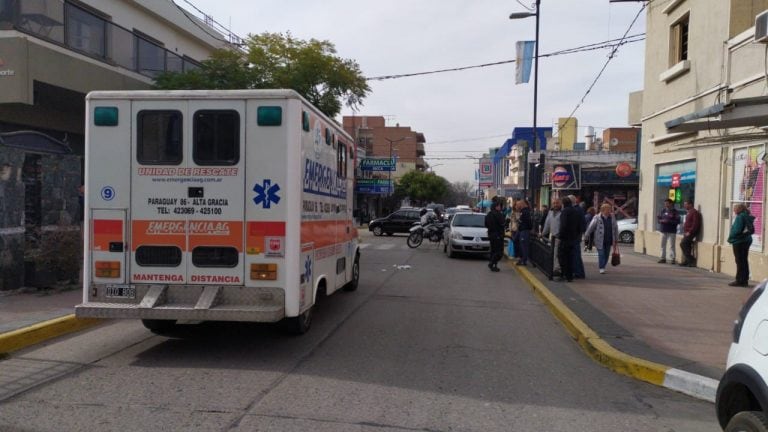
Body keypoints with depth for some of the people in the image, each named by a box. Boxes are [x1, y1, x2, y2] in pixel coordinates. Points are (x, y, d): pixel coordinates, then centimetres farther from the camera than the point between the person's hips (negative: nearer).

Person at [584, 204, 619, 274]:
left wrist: (616, 239, 13)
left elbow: (615, 228, 11)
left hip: (609, 241, 4)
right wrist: (585, 237, -5)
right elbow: (590, 228, -5)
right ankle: (601, 268, 1)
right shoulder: (597, 218, -8)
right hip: (600, 241, -4)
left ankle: (602, 266, 25)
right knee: (601, 254, -6)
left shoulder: (612, 217, 4)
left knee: (607, 255, 9)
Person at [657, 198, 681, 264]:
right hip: (663, 230, 5)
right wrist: (661, 220, -10)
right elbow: (658, 218, 12)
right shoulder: (663, 211, 8)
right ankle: (663, 258, 16)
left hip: (672, 231, -5)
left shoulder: (674, 211, -4)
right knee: (663, 245, 8)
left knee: (672, 245, -4)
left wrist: (669, 221, -19)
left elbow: (677, 221, -9)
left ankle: (672, 259, 0)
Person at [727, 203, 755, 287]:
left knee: (740, 262, -4)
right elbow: (752, 230, 15)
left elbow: (737, 230, -22)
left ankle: (740, 280, -1)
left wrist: (730, 237, -7)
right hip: (747, 241, 9)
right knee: (744, 261, 13)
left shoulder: (740, 217, -17)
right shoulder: (748, 218, 10)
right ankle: (745, 280, 19)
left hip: (739, 242, -9)